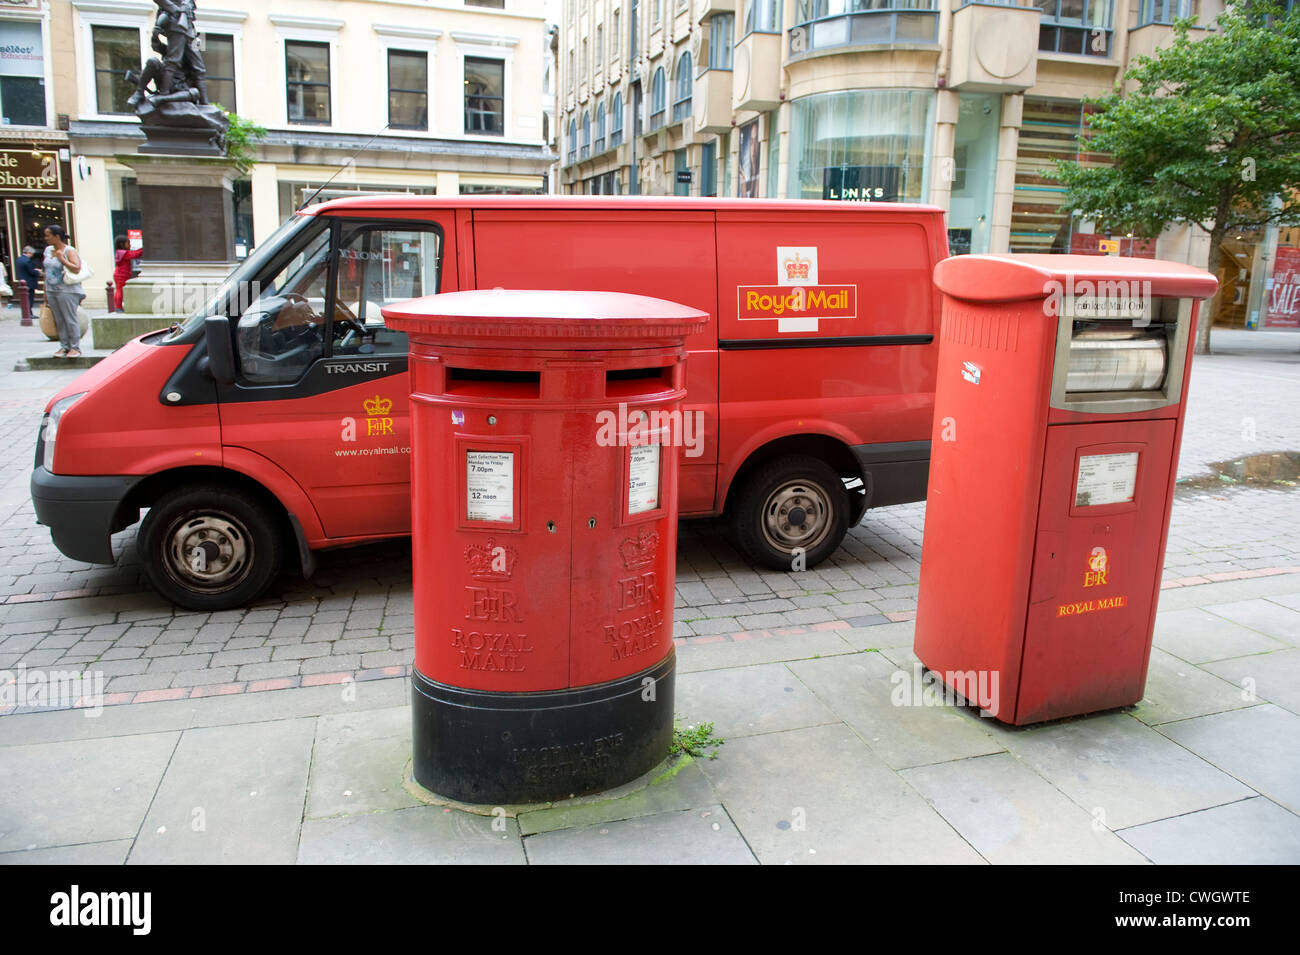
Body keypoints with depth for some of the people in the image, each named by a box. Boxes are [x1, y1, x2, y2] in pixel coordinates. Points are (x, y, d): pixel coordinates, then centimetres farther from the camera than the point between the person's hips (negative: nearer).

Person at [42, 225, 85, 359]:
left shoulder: (69, 251, -7)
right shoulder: (48, 250, 14)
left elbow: (77, 269, -18)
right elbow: (46, 271, 20)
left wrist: (61, 259, -19)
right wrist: (45, 291, 18)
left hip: (67, 291, -7)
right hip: (51, 291, 7)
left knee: (70, 320, -5)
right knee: (59, 321, 7)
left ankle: (75, 348, 0)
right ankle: (64, 346, 13)